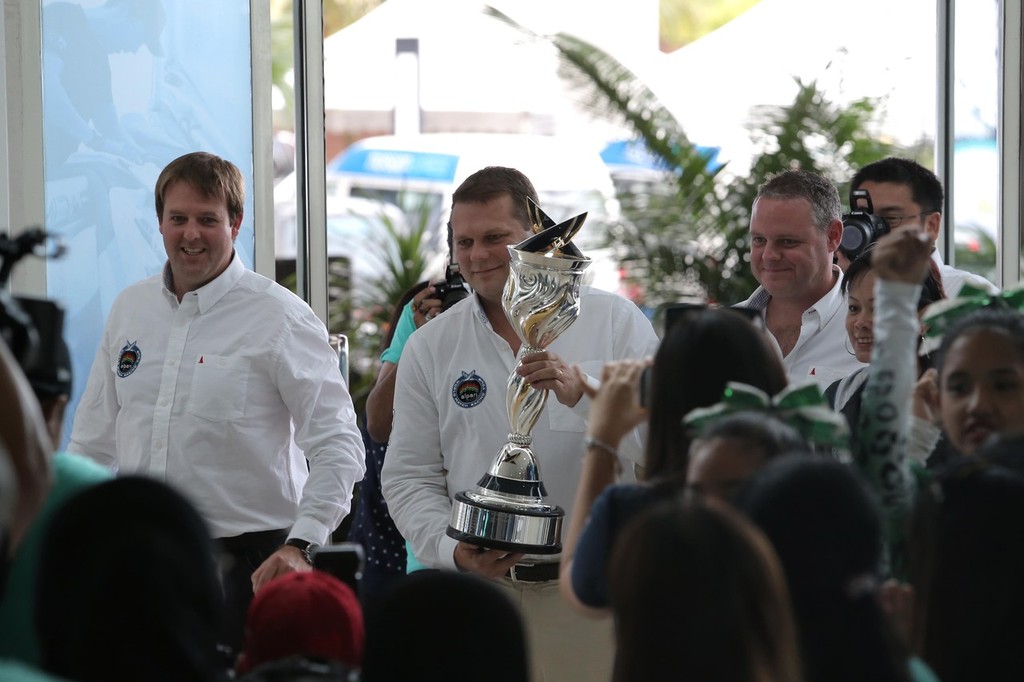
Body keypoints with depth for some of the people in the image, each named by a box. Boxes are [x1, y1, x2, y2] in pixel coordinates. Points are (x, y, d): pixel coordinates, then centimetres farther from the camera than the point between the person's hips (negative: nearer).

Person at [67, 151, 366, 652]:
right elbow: (93, 441, 20)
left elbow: (339, 445, -10)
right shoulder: (130, 308, 11)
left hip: (246, 561, -5)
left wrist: (301, 546, -20)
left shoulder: (280, 318, -6)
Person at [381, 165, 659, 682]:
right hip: (479, 593, 1)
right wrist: (453, 550, -9)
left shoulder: (615, 321, 4)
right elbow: (407, 478, 8)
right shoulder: (429, 348, 10)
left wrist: (583, 393, -20)